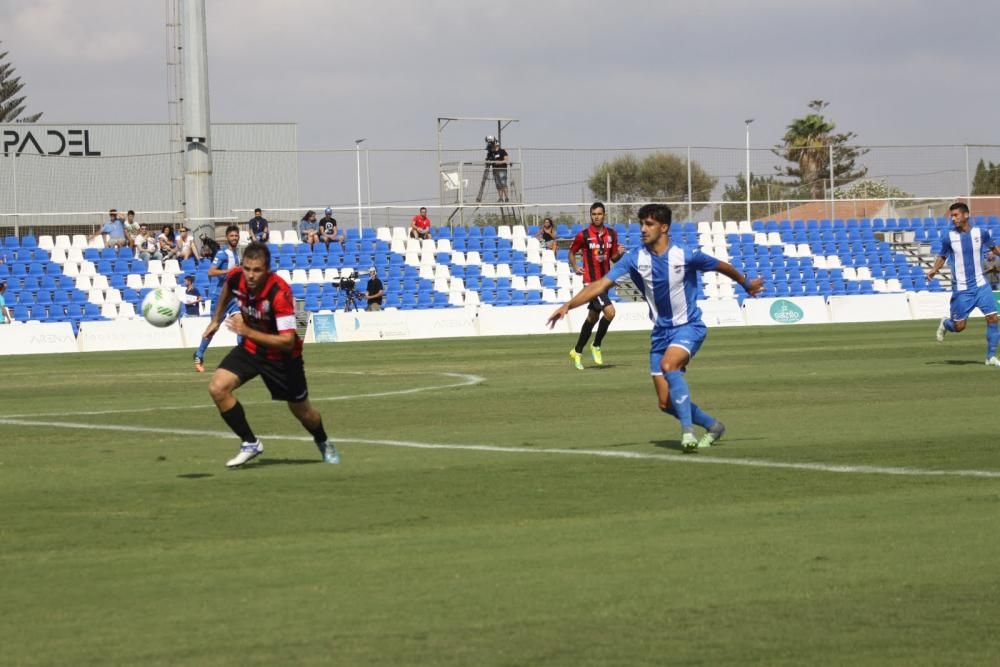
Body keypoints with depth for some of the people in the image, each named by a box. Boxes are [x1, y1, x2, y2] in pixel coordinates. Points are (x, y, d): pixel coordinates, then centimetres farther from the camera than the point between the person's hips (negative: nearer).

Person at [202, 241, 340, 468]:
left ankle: (323, 443, 48)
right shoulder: (236, 277, -19)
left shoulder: (279, 293, -35)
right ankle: (250, 443, -3)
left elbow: (287, 342, -36)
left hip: (281, 356, -4)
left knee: (302, 411, 14)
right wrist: (216, 320, 16)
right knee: (217, 387, -19)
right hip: (250, 348, 4)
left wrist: (248, 332, -40)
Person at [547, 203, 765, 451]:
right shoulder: (634, 258, -8)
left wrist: (747, 284, 21)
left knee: (668, 365, -34)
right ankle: (712, 426, 25)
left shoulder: (686, 255, -14)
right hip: (661, 332, 4)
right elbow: (601, 284, -15)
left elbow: (722, 267, 5)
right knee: (666, 403, 1)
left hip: (689, 327, -4)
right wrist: (568, 305, -27)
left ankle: (687, 429, -28)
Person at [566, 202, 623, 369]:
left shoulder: (611, 234, 5)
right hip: (591, 281, -6)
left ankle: (577, 352, 29)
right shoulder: (583, 235, -7)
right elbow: (572, 252, 7)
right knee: (609, 311, -20)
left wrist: (619, 253, -8)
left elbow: (613, 258, 13)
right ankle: (596, 346, -2)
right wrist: (574, 267, -9)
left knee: (592, 317, 15)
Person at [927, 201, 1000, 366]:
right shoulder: (948, 237, -6)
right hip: (961, 289, -2)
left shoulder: (980, 233, -2)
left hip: (980, 285, 2)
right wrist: (934, 270, -15)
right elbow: (942, 257, 3)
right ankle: (945, 324, 35)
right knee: (959, 327, -1)